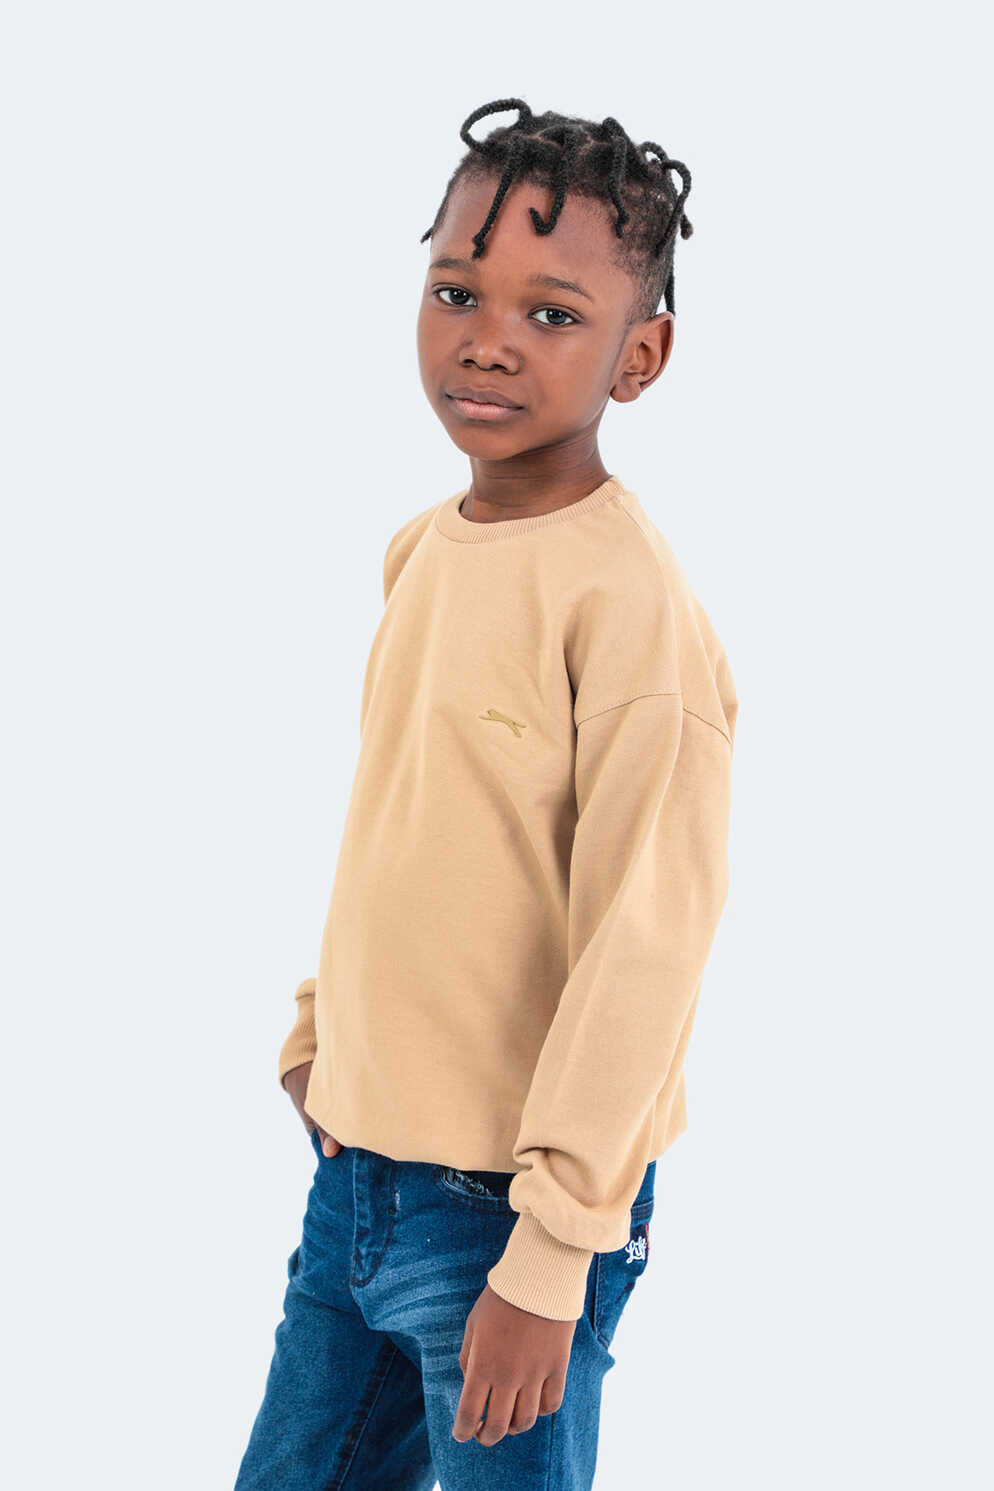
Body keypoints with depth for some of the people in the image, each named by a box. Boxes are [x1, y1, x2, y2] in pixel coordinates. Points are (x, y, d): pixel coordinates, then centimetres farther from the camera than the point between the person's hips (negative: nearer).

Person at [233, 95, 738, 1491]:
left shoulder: (633, 602, -19)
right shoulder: (420, 550, 4)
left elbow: (647, 947, -20)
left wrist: (547, 1256, -19)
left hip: (507, 1210, -7)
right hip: (356, 1171, 7)